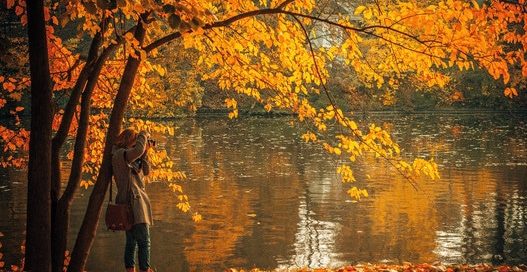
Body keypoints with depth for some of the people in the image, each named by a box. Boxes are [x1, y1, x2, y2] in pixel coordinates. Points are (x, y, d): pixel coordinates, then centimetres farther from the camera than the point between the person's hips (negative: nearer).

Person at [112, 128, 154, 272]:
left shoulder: (131, 159, 19)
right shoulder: (120, 154, -10)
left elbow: (145, 171, 18)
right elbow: (138, 150, -29)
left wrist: (145, 152, 9)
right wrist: (143, 135, -12)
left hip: (130, 206, 10)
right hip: (133, 203, -10)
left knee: (131, 242, 10)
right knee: (144, 241, -14)